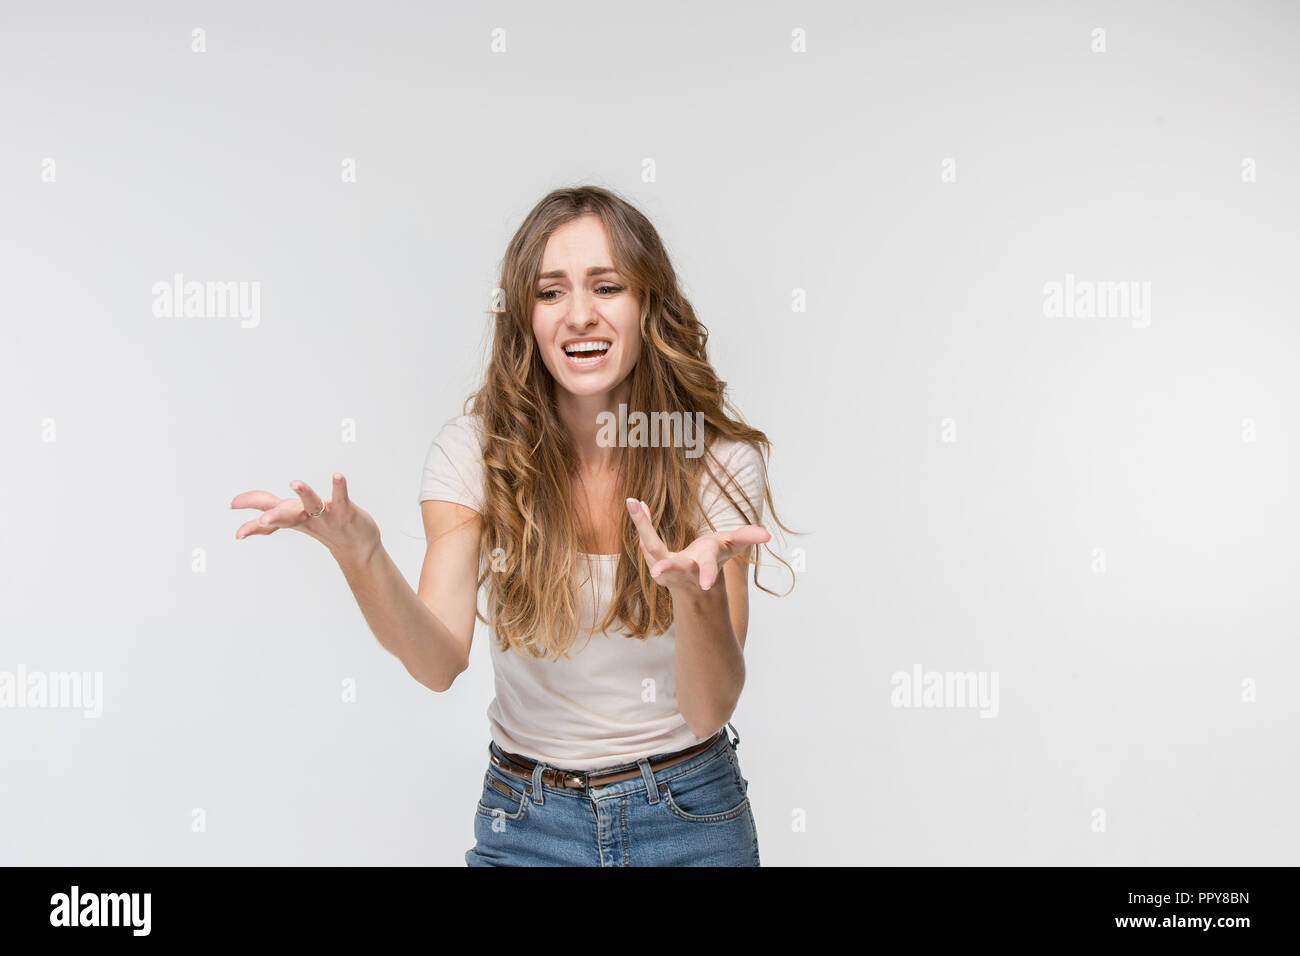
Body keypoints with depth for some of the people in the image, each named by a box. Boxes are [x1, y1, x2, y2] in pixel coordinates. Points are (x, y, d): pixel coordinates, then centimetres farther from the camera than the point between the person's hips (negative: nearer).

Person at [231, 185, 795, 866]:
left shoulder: (720, 461, -10)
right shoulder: (474, 450, -8)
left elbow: (708, 711, -17)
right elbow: (440, 661, -19)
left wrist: (698, 589, -37)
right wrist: (361, 556, -37)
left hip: (690, 812, 0)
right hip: (526, 821, 1)